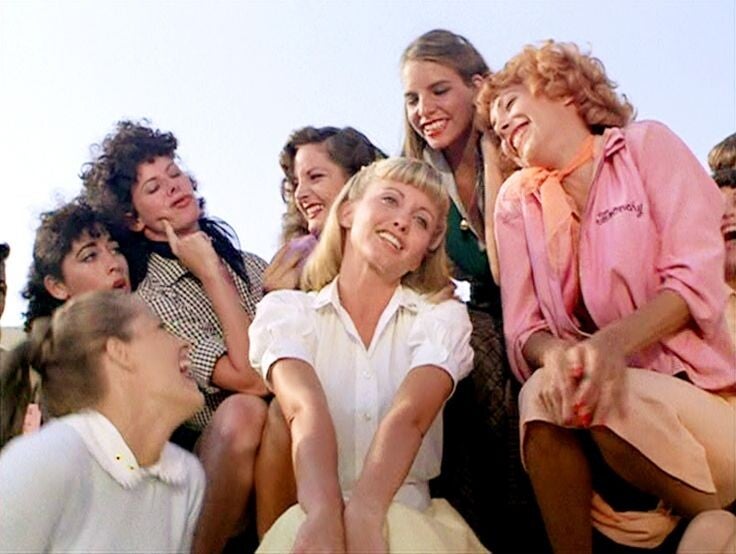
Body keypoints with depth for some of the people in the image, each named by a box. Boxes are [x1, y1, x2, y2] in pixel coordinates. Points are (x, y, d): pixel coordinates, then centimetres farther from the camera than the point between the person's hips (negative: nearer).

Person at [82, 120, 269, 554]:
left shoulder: (251, 265, 12)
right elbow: (250, 377, -19)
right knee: (243, 411, -34)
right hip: (222, 454, -5)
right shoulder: (150, 303, -7)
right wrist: (210, 273, -11)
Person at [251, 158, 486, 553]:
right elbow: (307, 411, -15)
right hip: (308, 512, 0)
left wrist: (363, 516, -32)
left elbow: (408, 416, -13)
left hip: (407, 515, 1)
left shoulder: (443, 318, 8)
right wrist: (325, 517, -34)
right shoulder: (283, 310, 6)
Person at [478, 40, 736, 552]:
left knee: (613, 398, -31)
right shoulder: (516, 200, 11)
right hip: (595, 391, 2)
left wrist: (614, 342, -28)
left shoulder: (648, 145, 3)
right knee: (544, 390, -28)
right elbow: (523, 327, 2)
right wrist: (555, 354, -24)